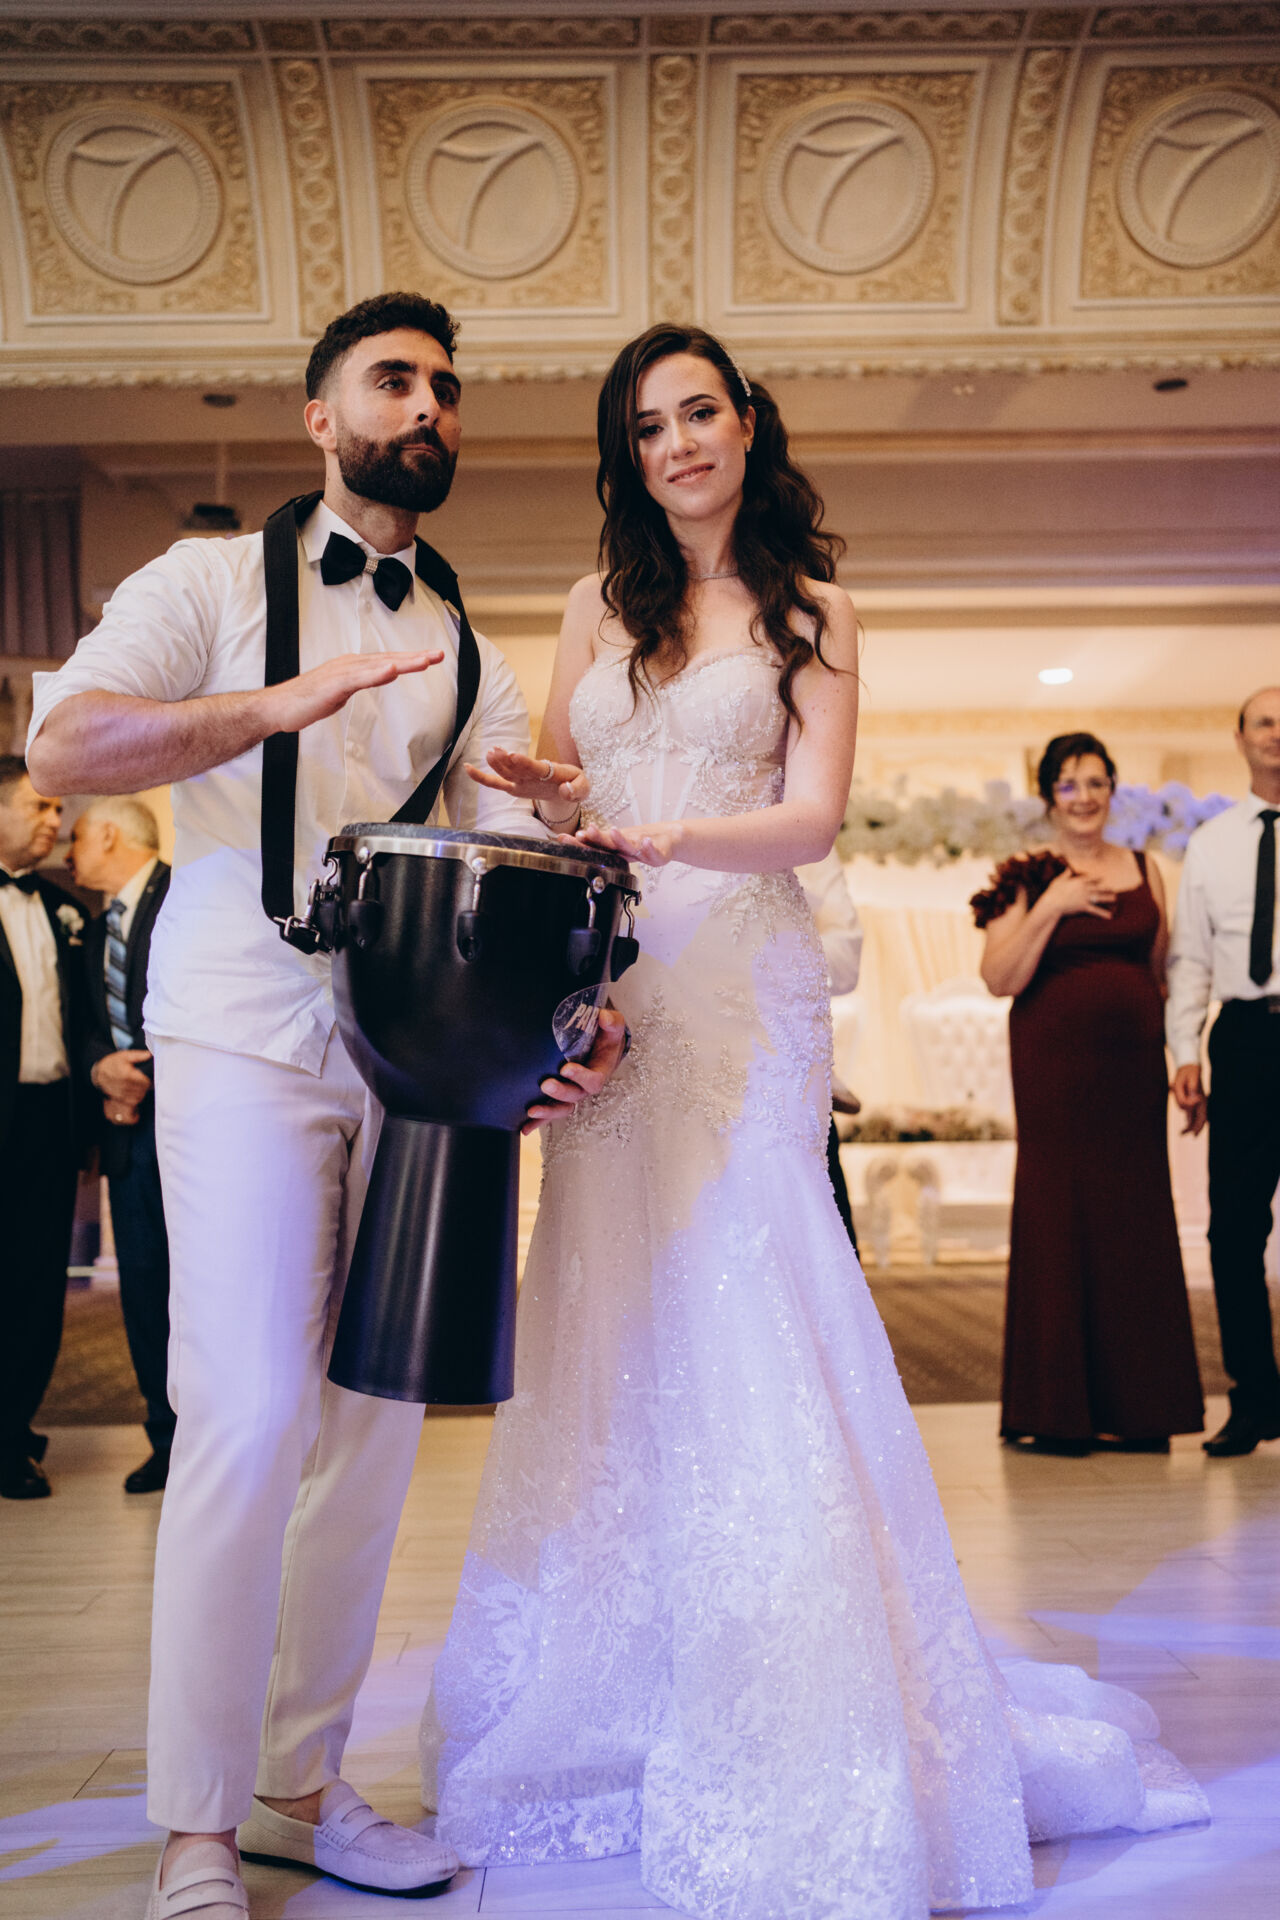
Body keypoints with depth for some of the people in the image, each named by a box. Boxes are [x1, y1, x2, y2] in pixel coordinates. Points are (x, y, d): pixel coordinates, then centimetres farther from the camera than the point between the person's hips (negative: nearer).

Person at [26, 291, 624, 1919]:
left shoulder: (468, 655, 17)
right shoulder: (215, 581, 6)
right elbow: (61, 744, -9)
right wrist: (278, 706, -22)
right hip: (244, 1040, -5)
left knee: (376, 1423, 7)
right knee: (248, 1419, -12)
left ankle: (301, 1785, 22)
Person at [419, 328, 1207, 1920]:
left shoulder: (807, 610, 7)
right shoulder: (602, 604, 17)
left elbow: (814, 814, -5)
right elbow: (553, 777, 18)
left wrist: (668, 837, -22)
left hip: (744, 992, -3)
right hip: (611, 991, 4)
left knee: (747, 1326, -8)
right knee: (610, 1336, 3)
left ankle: (803, 1759, 3)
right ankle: (609, 1709, 17)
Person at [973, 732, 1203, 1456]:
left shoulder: (1145, 871, 13)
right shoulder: (1029, 879, 2)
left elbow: (1162, 972, 16)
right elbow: (1000, 978, -7)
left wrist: (1178, 1055, 7)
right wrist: (1049, 907, -14)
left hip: (1133, 1063, 4)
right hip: (1056, 1064, -4)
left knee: (1138, 1219, 4)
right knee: (1059, 1215, -3)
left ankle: (1136, 1406, 14)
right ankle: (1057, 1409, 5)